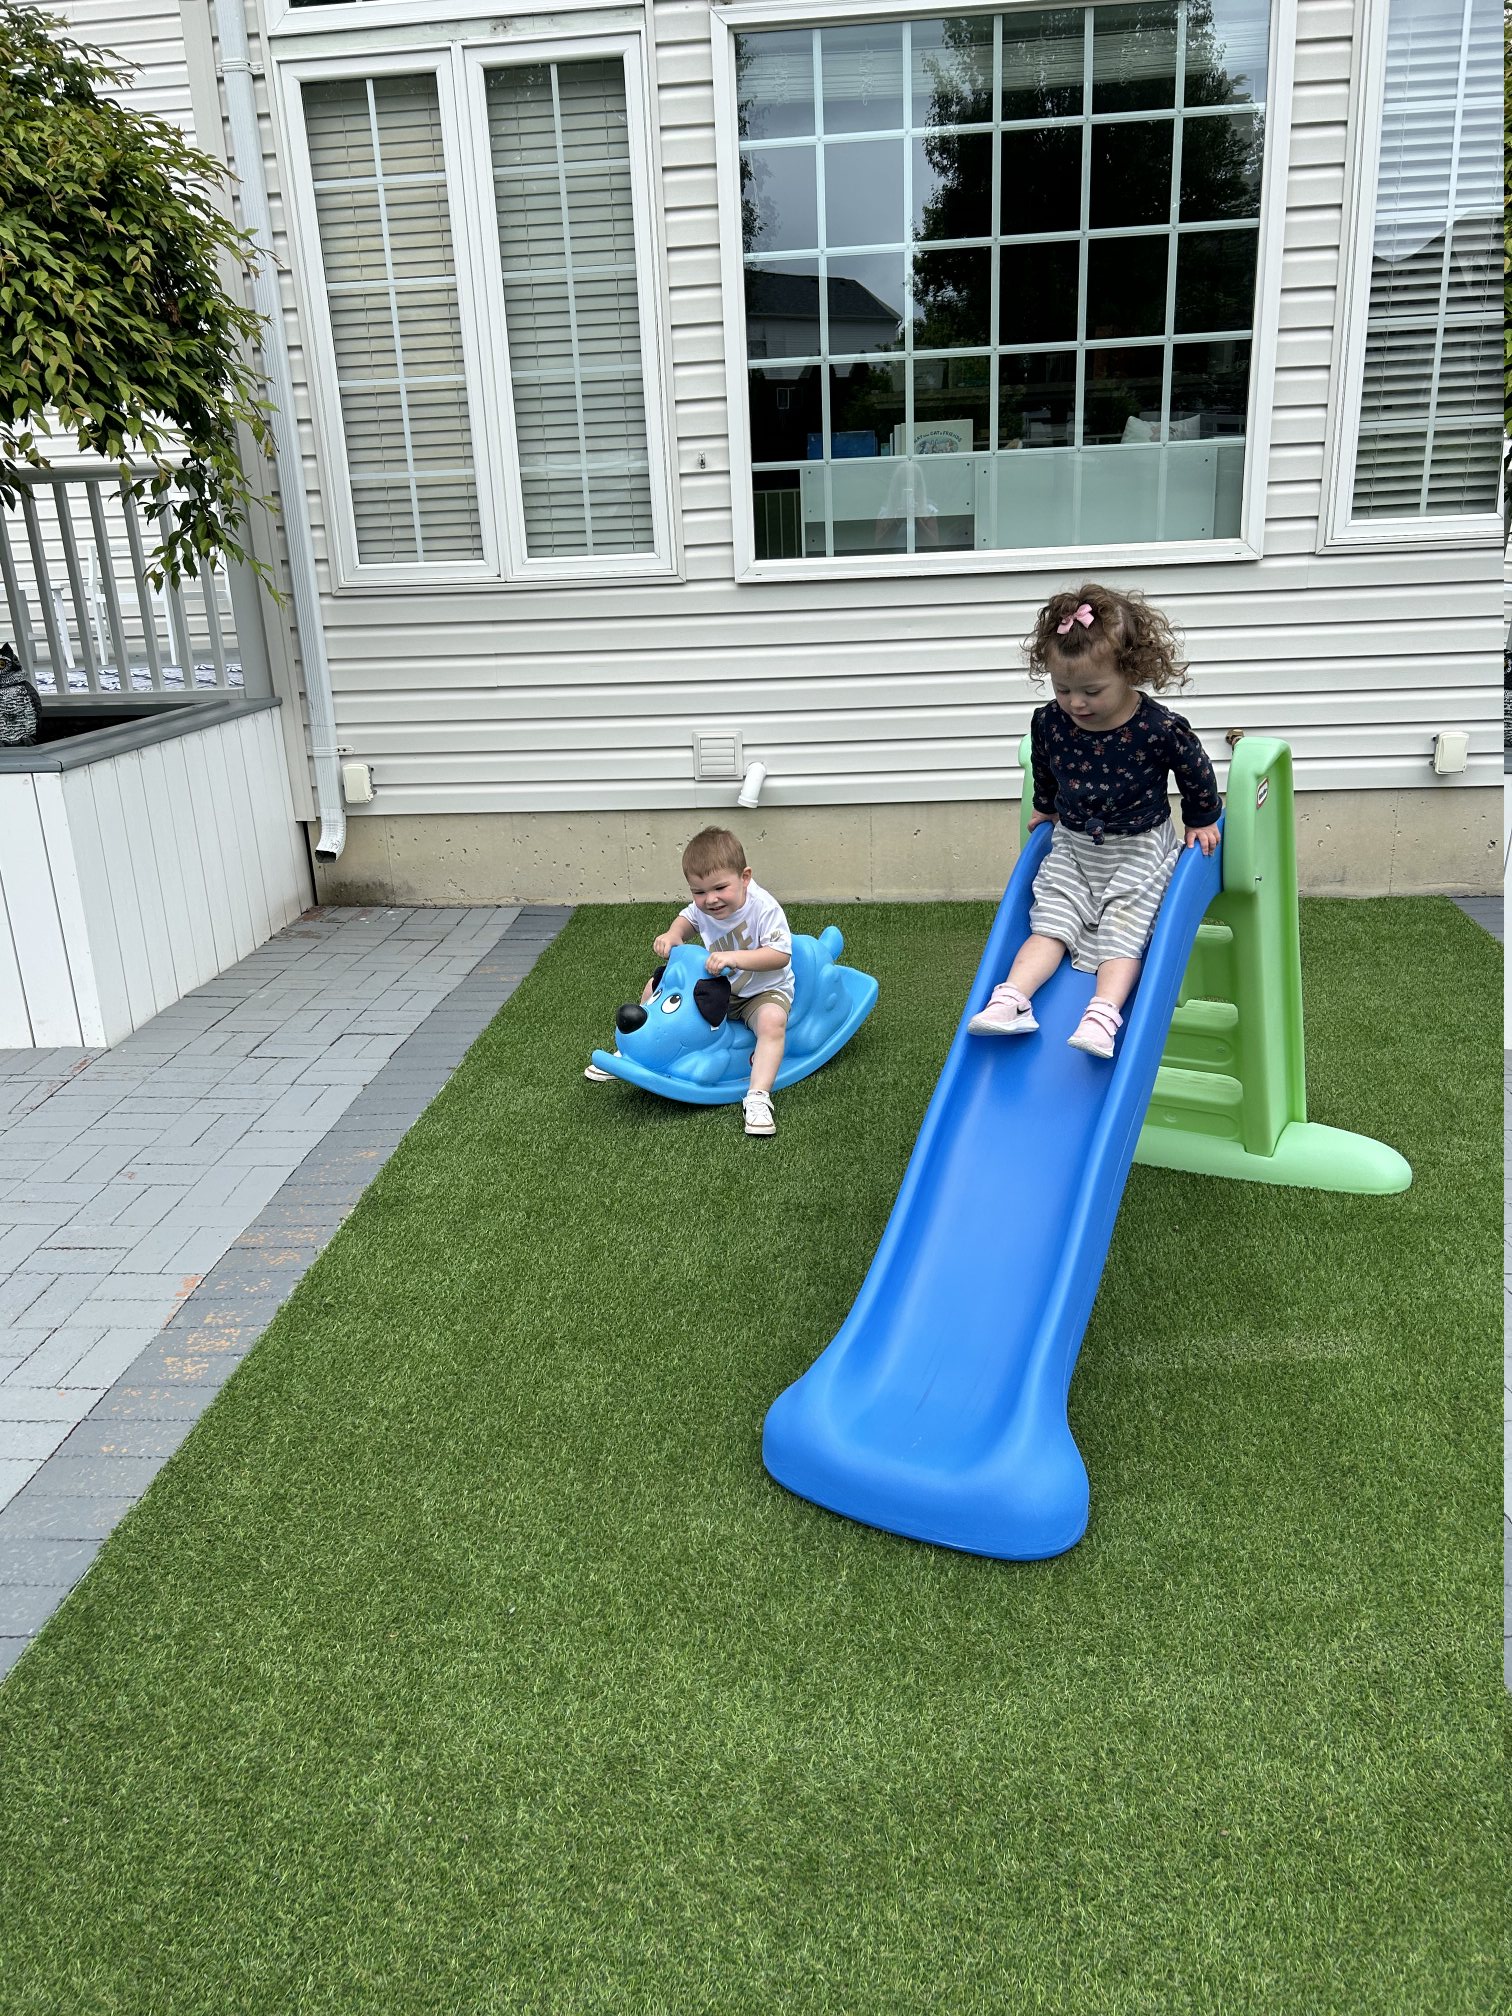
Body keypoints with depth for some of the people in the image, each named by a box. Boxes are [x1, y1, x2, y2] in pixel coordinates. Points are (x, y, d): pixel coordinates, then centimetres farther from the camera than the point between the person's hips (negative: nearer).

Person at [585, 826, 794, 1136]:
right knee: (657, 983, 6)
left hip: (764, 989, -6)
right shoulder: (703, 907, -12)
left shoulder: (764, 907, -31)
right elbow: (688, 918, 12)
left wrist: (734, 957, -44)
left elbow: (781, 954, -35)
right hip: (717, 986, 6)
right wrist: (673, 934, -10)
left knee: (773, 1020, -38)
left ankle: (758, 1097, -41)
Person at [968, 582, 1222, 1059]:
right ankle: (1010, 1001, -19)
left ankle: (1102, 1018, -26)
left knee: (1120, 938, -13)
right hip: (1071, 847, 4)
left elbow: (1197, 775, -2)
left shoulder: (1160, 729, -21)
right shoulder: (1048, 722, -10)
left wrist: (1201, 822, 8)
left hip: (1138, 851, -4)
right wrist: (1046, 809, 27)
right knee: (1048, 926, -8)